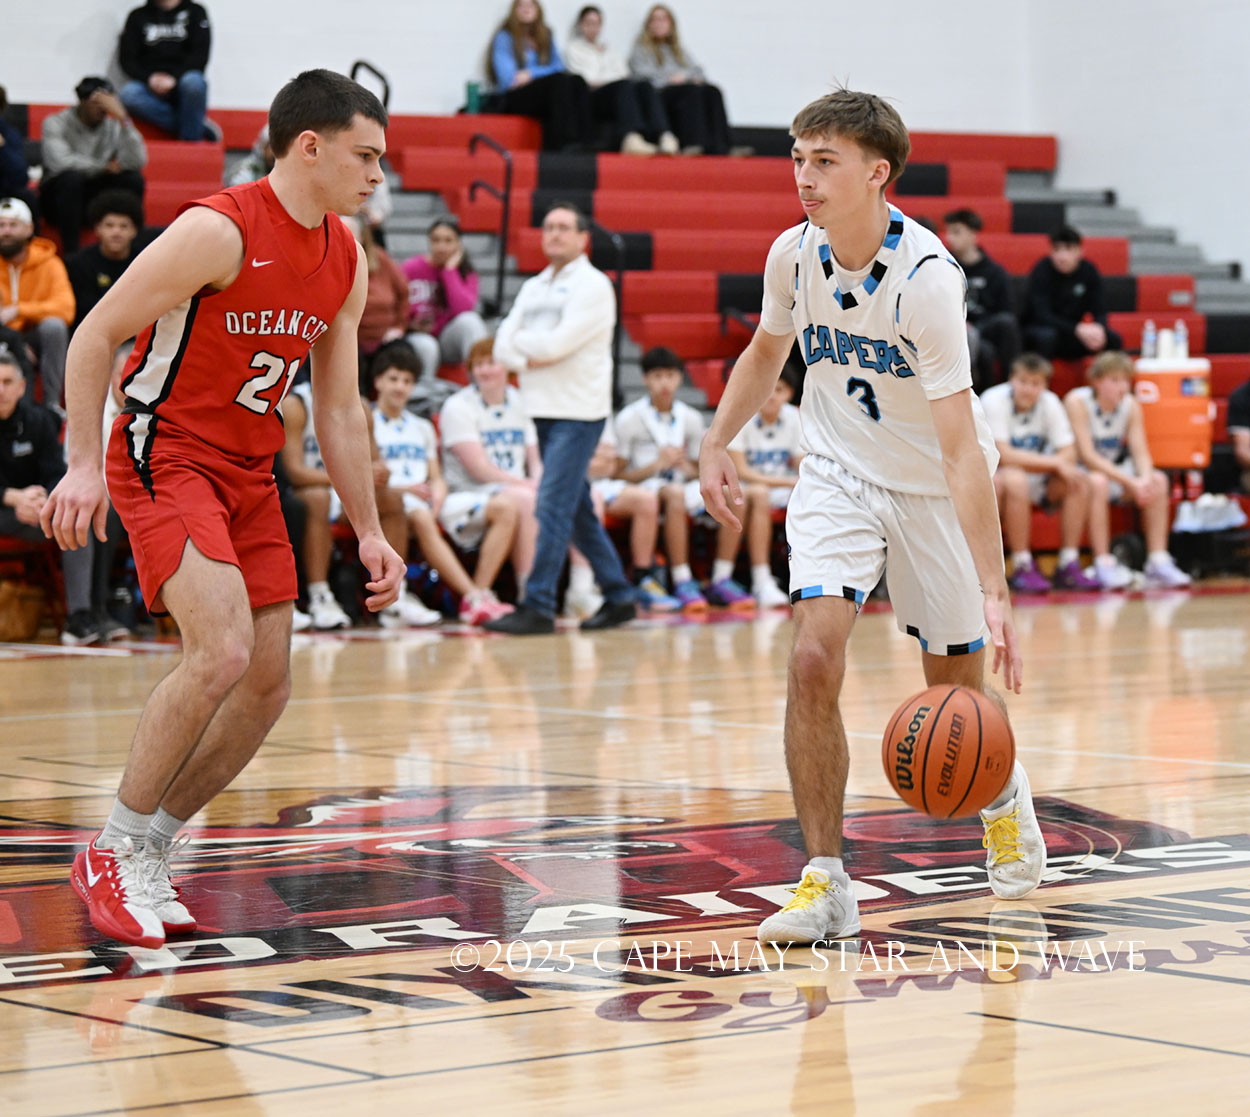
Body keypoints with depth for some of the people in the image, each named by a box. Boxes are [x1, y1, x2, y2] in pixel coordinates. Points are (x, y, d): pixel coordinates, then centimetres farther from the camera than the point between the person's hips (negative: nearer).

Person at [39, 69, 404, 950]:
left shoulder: (346, 263, 5)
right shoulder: (219, 231, -19)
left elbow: (339, 410, 14)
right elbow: (96, 335, -14)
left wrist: (370, 532, 11)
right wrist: (85, 464, -22)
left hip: (250, 473, 8)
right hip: (165, 457, -8)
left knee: (268, 687, 4)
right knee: (221, 654, -24)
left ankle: (148, 855, 19)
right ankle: (115, 855, -9)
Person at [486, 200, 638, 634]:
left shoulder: (592, 285, -7)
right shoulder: (533, 287, 16)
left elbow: (558, 342, -18)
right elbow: (504, 346, 8)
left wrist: (522, 341, -1)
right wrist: (532, 358, -11)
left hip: (579, 411, -8)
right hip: (544, 409, 8)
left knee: (553, 507, -13)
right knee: (579, 512, 10)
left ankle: (538, 607, -14)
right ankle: (619, 597, 18)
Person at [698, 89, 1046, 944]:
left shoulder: (926, 279, -28)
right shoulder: (794, 254, -11)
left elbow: (961, 446, -32)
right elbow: (767, 351, 14)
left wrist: (995, 592, -38)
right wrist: (716, 446, 4)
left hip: (934, 488, -3)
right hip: (837, 475, 3)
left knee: (957, 691, 6)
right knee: (814, 659, -18)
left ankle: (1004, 796, 43)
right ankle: (826, 883, -12)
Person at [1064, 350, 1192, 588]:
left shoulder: (1131, 405, -3)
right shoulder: (1077, 401, -19)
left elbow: (1140, 453, -7)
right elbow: (1087, 456, -24)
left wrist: (1146, 478, -31)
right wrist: (1130, 482, -32)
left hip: (1116, 472, 6)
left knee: (1159, 480, -16)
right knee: (1098, 482, -37)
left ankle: (1158, 562, -16)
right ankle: (1103, 564, -35)